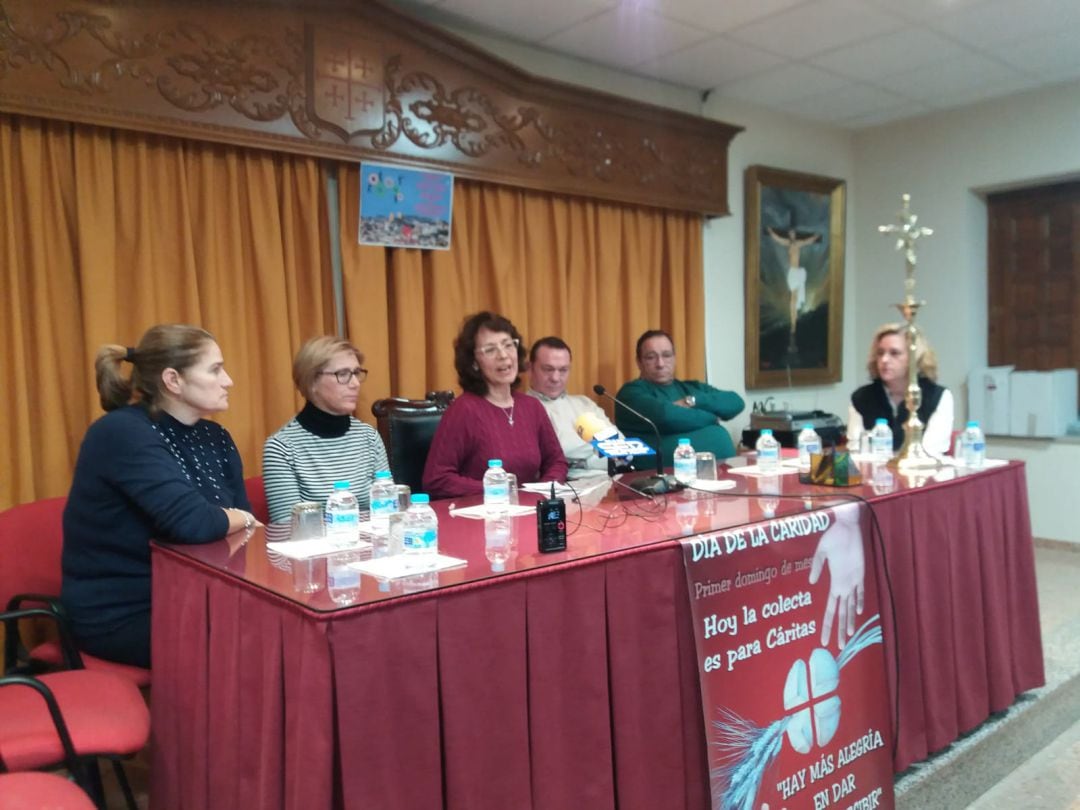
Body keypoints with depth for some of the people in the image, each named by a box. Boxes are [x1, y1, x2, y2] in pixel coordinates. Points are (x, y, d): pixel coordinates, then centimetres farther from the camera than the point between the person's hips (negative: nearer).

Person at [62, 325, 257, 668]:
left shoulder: (214, 437, 7)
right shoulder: (122, 433, -18)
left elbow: (247, 528, 3)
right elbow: (191, 522, -30)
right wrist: (239, 519, -11)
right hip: (118, 616, -7)